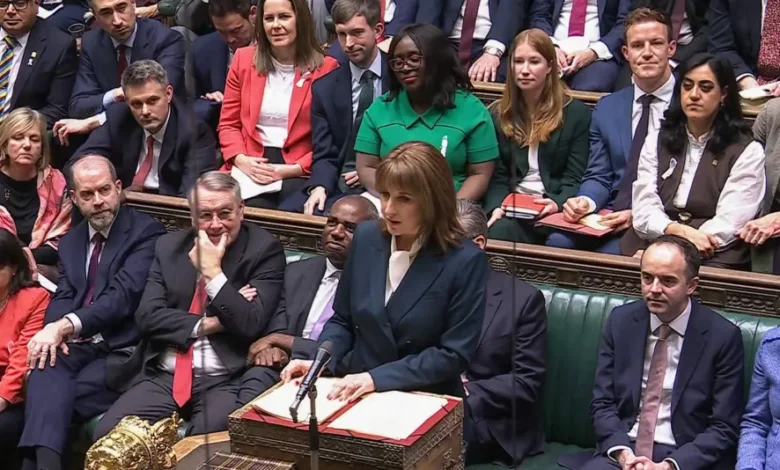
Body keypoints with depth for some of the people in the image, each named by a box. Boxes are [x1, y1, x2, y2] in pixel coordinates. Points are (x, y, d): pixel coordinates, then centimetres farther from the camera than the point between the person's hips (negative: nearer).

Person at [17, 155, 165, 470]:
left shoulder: (146, 231, -1)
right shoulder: (71, 241, 21)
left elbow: (124, 294, -15)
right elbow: (62, 297, 9)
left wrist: (66, 326, -26)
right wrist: (54, 331, -16)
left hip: (122, 351, -4)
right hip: (77, 347, 4)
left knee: (47, 394, -29)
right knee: (45, 365, -32)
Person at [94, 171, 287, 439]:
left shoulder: (264, 249, -1)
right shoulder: (170, 246, 12)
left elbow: (251, 325, -10)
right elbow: (147, 315, 3)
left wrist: (213, 272, -13)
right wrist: (205, 325, -8)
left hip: (225, 382, -4)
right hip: (164, 376, 4)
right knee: (108, 434, -18)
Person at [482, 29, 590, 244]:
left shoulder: (576, 113, 7)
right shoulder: (498, 114, 16)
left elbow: (575, 177, 1)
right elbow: (497, 175, 9)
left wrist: (558, 203, -22)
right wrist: (497, 206, -13)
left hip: (552, 209, -2)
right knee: (498, 231, -33)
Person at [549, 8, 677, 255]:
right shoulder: (607, 107, 16)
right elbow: (598, 177, 15)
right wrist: (585, 201, -10)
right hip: (610, 218, 4)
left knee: (612, 252, -32)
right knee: (556, 243, -24)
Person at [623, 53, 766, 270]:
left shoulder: (747, 152, 3)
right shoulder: (656, 142, 15)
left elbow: (728, 225, -7)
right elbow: (644, 210, 3)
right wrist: (678, 231, -17)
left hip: (713, 260, -2)